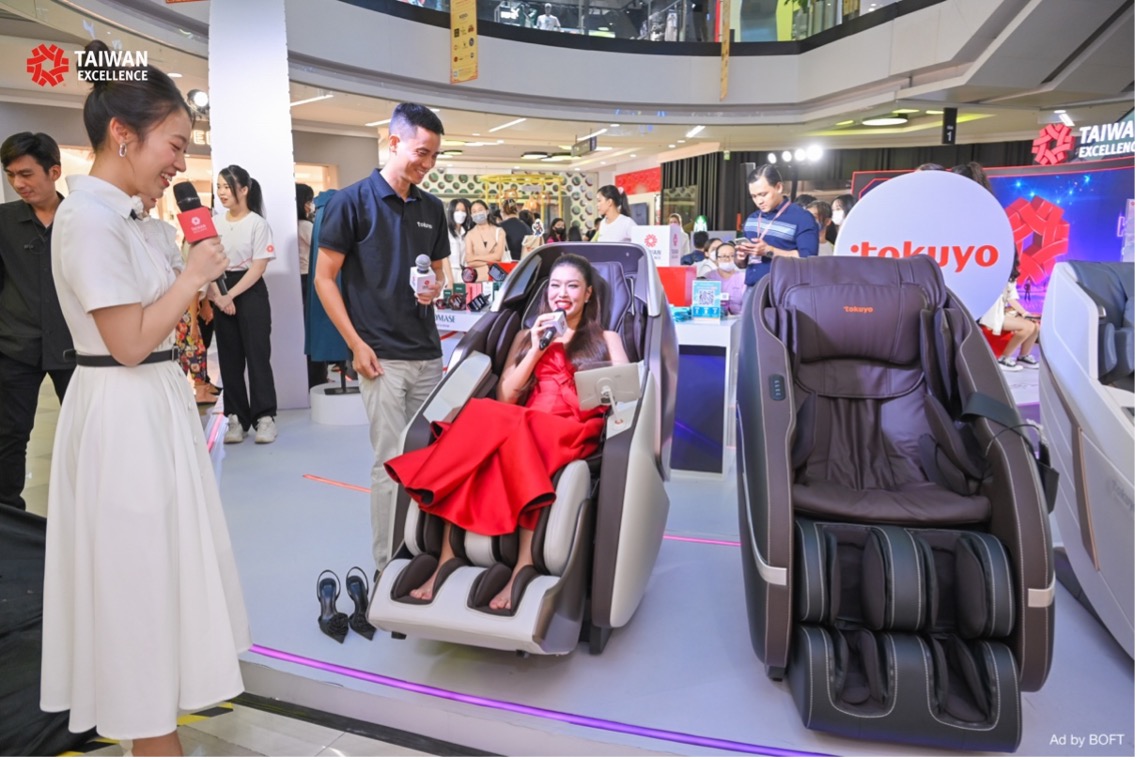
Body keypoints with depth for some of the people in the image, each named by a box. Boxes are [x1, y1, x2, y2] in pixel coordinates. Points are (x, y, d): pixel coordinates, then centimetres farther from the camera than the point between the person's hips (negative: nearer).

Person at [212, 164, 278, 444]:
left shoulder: (257, 223, -5)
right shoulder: (214, 222, 9)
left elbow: (258, 267, -10)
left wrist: (231, 295, -15)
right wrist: (217, 296, -10)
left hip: (251, 292, -5)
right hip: (221, 295, 5)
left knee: (257, 353, -7)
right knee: (229, 357, 5)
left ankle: (264, 416, -3)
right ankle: (236, 418, 11)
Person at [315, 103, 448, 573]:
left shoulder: (432, 208, 10)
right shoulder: (353, 201, -6)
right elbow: (324, 278, -5)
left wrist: (436, 287, -4)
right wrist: (356, 345, -11)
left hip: (428, 353, 6)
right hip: (381, 355, -5)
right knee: (391, 462, 0)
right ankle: (388, 565, 14)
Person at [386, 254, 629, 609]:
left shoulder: (606, 339, 20)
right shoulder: (526, 336, 25)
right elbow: (505, 397, 11)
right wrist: (536, 351, 3)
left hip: (575, 432, -2)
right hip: (522, 426, 2)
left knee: (508, 429, -37)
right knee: (482, 414, -33)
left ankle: (524, 565, -44)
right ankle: (446, 559, -38)